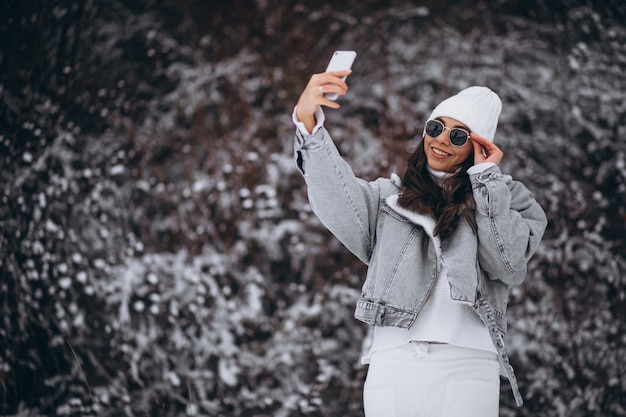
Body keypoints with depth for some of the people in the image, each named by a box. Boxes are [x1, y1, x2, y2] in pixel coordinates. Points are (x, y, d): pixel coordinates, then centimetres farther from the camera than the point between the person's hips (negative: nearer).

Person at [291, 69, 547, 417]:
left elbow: (510, 264, -2)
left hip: (467, 366, -1)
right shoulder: (389, 196, 16)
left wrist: (486, 177, 3)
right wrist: (308, 121, -18)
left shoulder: (503, 198, 15)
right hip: (392, 365, 1)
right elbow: (339, 200, -4)